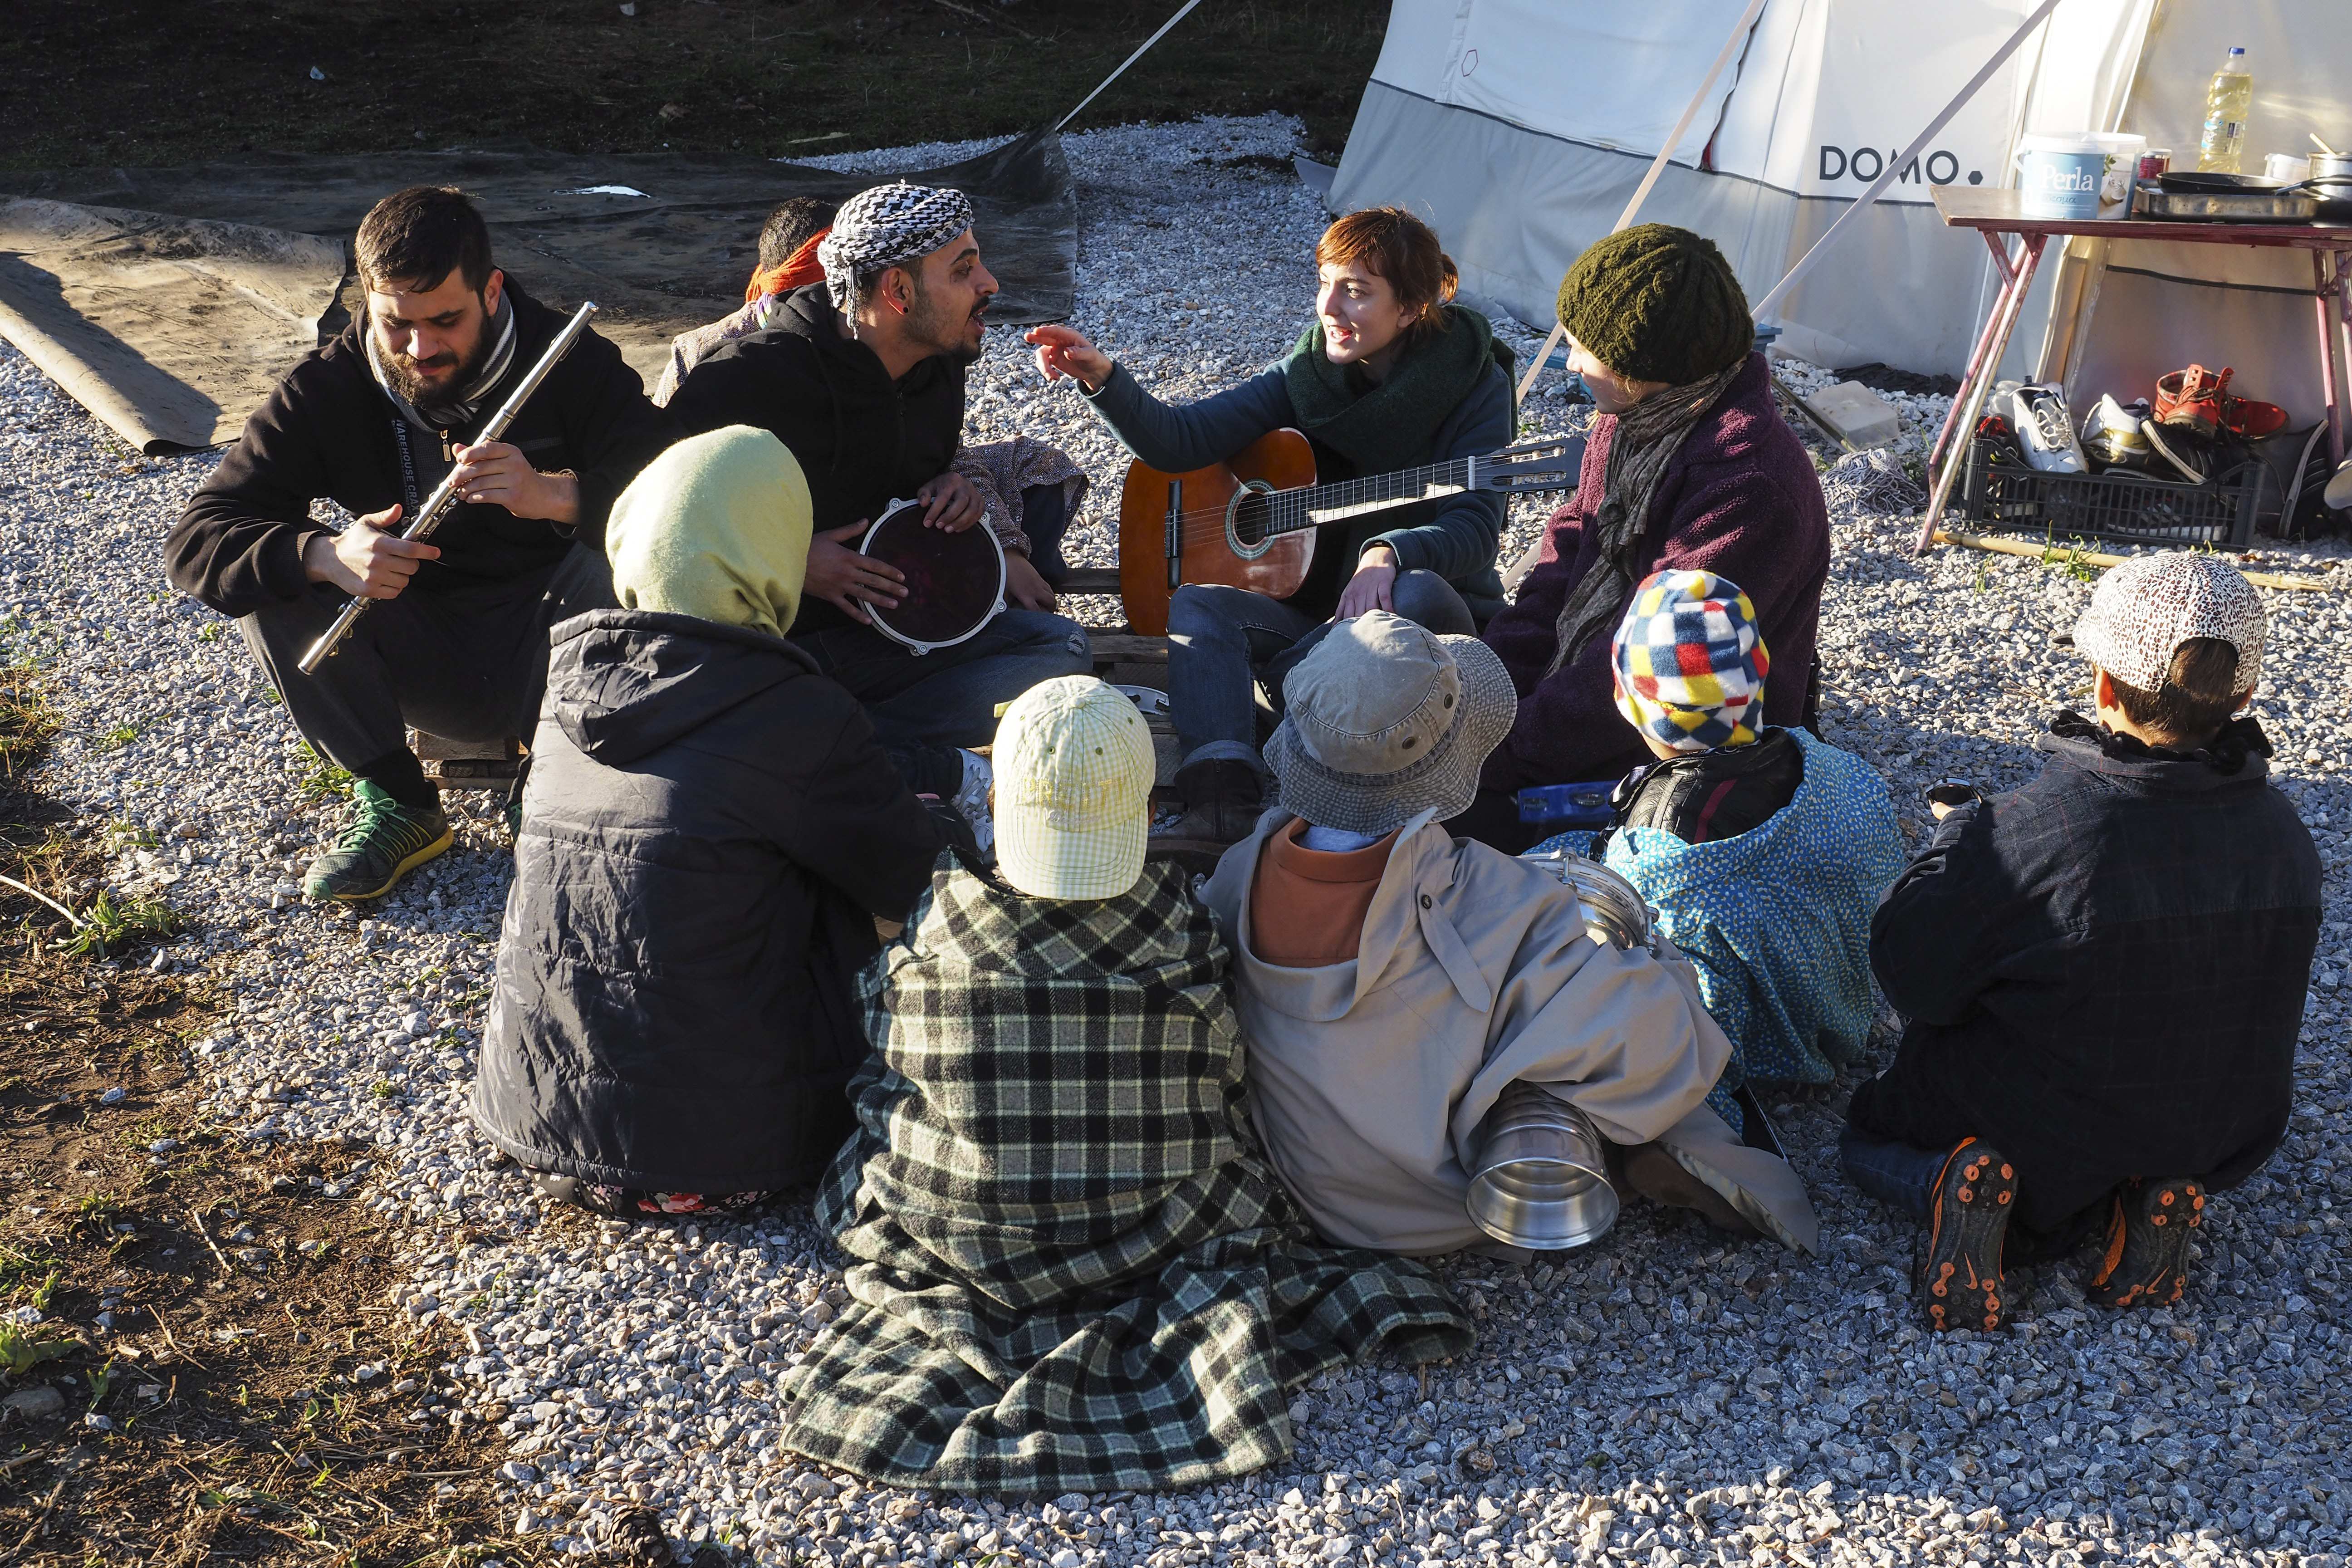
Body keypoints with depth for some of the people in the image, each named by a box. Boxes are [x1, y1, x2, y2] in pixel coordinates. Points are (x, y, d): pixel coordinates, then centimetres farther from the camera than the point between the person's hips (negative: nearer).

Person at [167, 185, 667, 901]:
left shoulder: (574, 364, -12)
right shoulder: (325, 392, -8)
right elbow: (194, 543, -14)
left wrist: (554, 495, -44)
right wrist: (326, 556, -35)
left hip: (549, 653, -2)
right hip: (425, 668, 2)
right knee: (274, 577, -21)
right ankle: (399, 806, -9)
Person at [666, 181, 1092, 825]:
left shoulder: (938, 366, 4)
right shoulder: (754, 380, -18)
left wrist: (952, 488, -2)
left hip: (882, 629, 7)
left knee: (1061, 646, -12)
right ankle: (947, 773, -28)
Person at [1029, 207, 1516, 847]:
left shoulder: (1473, 381, -9)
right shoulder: (1307, 372, 2)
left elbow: (1475, 526, -19)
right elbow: (1180, 441, -4)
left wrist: (1390, 553, -38)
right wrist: (1102, 378, -22)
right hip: (1314, 610, 4)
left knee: (1418, 595, -38)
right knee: (1197, 605, -22)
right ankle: (1222, 806, -41)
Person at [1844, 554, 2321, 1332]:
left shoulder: (2031, 830, -33)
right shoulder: (2286, 836, -15)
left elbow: (1911, 970, -19)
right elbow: (2258, 1002, 3)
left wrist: (1957, 836, -2)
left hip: (2041, 1130, -4)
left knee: (1874, 1122, 26)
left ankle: (1957, 1187, -7)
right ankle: (2155, 1198, 6)